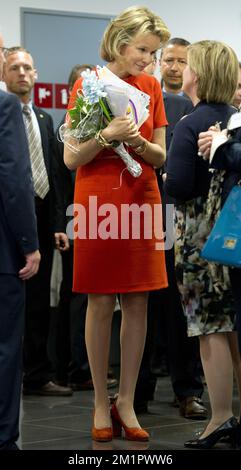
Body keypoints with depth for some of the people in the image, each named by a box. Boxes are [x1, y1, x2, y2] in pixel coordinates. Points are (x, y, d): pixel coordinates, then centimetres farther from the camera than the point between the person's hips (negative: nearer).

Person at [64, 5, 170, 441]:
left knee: (137, 305, 3)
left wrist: (138, 142, -13)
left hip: (141, 202, 4)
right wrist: (107, 135, -21)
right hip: (98, 202, -3)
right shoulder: (88, 84, -3)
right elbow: (71, 159, -5)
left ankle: (126, 402, 10)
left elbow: (161, 156, 8)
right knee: (100, 305, 0)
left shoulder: (151, 87, 8)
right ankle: (101, 404, 8)